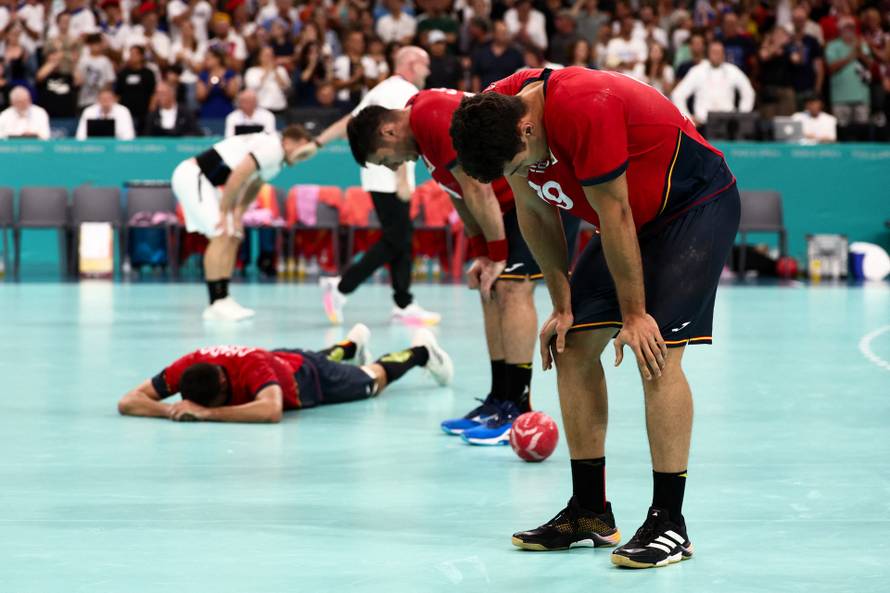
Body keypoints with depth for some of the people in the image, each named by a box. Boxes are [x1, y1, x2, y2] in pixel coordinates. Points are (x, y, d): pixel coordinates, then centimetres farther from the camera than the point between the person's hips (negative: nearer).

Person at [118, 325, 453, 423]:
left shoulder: (252, 366, -49)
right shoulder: (188, 365, -37)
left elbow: (271, 410, -68)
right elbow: (127, 402, -38)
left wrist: (207, 413, -67)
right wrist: (171, 410, -56)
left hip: (314, 379, -5)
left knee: (373, 380, 26)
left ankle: (420, 350, 52)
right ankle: (352, 344, 70)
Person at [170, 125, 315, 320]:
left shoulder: (277, 158, 11)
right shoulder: (272, 147, -20)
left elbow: (252, 186, 15)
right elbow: (238, 175, -27)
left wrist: (237, 216, 2)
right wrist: (224, 212, -20)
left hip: (201, 180, 10)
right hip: (191, 176, -10)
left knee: (233, 237, 8)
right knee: (221, 236, -16)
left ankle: (223, 300, 9)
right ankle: (216, 305, -14)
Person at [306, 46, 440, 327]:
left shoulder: (383, 89, 19)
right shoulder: (406, 92, -11)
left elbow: (348, 122, 17)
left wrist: (317, 143, 17)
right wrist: (403, 181, -23)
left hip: (376, 176, 10)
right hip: (390, 179, -10)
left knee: (401, 240, 9)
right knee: (395, 242, -8)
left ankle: (404, 304, 9)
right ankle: (341, 287, -7)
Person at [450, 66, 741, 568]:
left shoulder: (585, 112, -35)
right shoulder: (498, 113, -11)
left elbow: (614, 217, -28)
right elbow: (535, 211, 1)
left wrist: (634, 314, -20)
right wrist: (563, 306, 0)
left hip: (699, 206, -8)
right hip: (637, 218, 8)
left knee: (655, 353, -19)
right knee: (572, 348, 1)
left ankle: (670, 524, -14)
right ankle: (590, 514, 9)